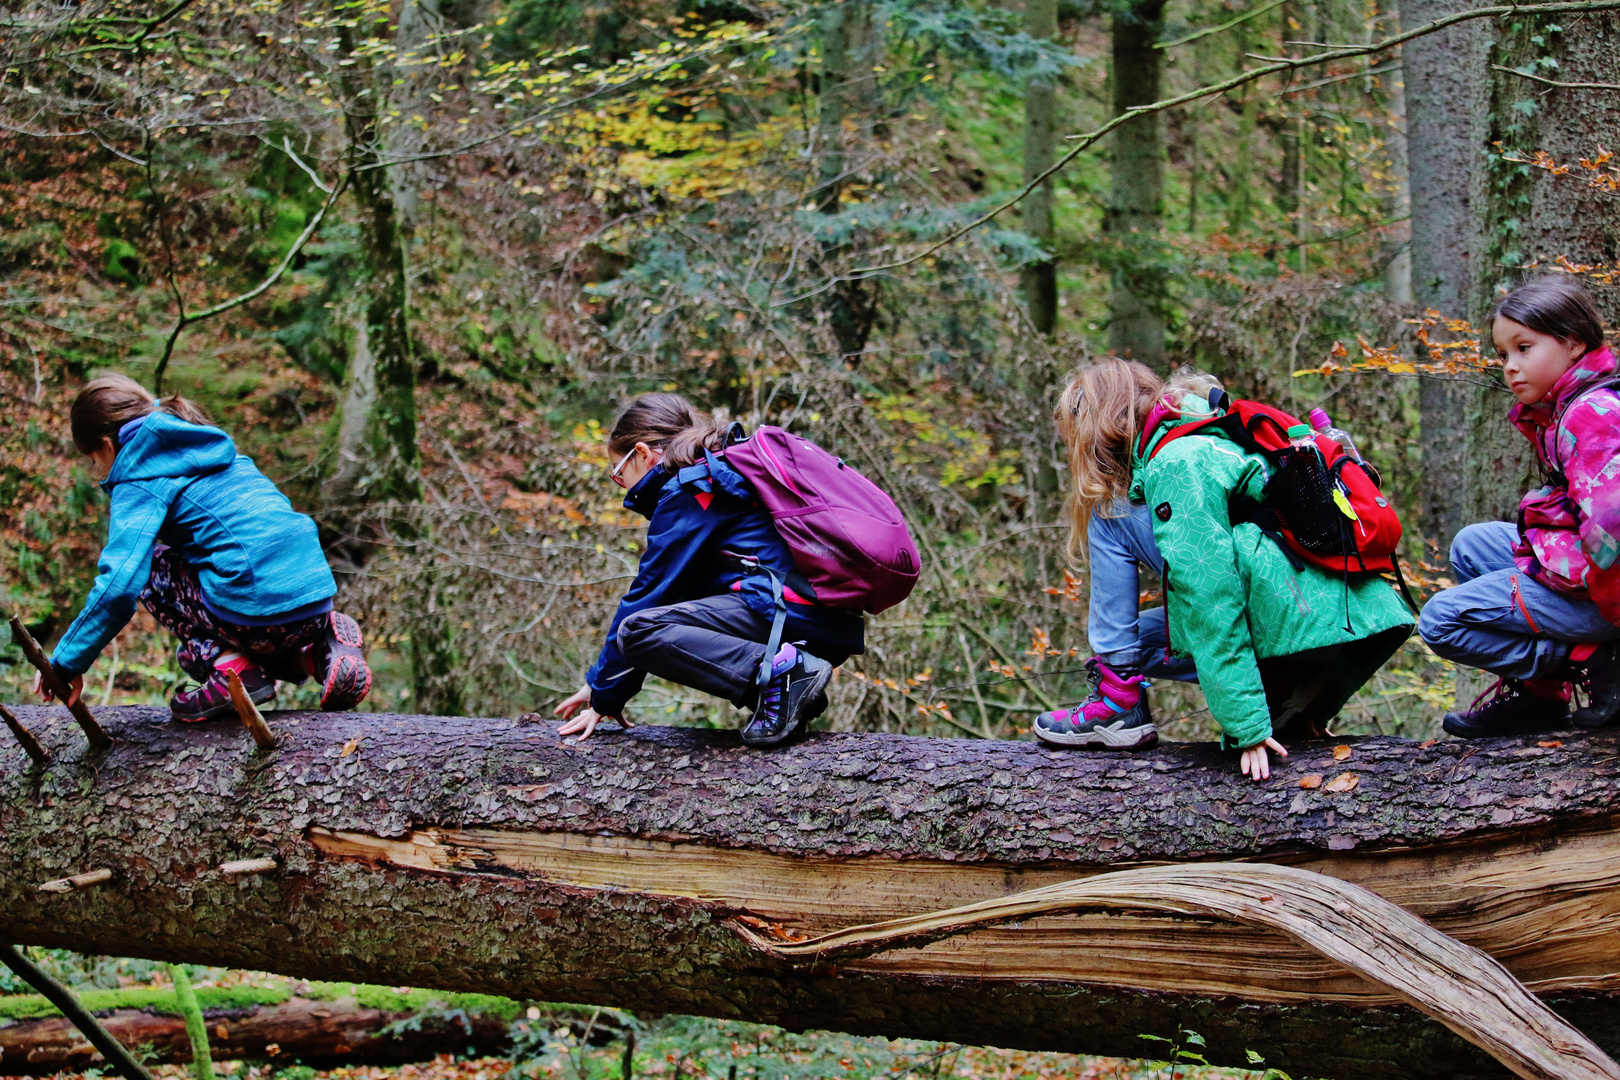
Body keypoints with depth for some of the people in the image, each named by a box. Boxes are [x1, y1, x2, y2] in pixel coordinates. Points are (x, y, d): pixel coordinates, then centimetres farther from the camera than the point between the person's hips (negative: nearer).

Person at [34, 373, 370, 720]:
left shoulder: (140, 483, -1)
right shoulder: (212, 448, 24)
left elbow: (118, 585, -13)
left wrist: (67, 663, -4)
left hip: (259, 609, -8)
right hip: (317, 597, 8)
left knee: (148, 568, 13)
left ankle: (231, 667, -2)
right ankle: (319, 649, 10)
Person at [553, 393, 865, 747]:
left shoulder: (687, 491, -2)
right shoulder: (726, 473, 28)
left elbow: (649, 591, -3)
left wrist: (604, 697, 3)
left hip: (787, 609, -10)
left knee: (638, 631, -15)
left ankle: (780, 673, -25)